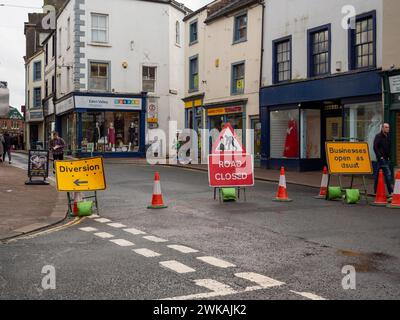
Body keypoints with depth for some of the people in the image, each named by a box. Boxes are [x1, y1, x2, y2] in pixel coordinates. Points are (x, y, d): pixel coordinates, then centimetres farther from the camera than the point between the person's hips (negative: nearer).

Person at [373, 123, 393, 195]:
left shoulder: (388, 137, 15)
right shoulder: (378, 136, -8)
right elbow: (375, 147, -15)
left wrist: (389, 156, 13)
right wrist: (380, 156, -18)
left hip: (386, 159, 8)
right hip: (381, 159, -8)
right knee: (388, 174, -12)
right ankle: (390, 191, -10)